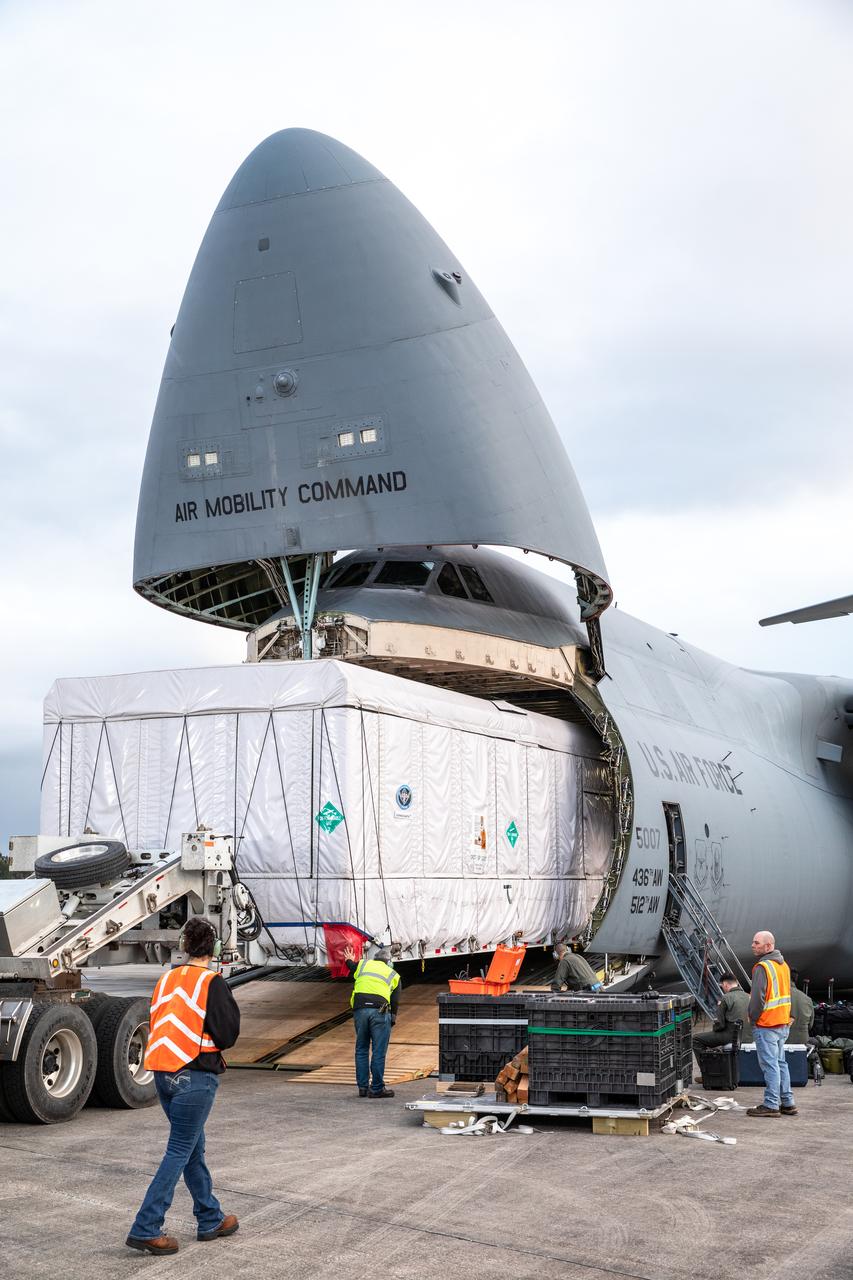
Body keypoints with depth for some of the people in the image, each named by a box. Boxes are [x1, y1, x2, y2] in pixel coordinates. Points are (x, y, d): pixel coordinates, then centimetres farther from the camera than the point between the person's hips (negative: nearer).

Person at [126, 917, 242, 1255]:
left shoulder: (167, 979, 7)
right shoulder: (212, 983, -12)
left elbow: (155, 1024, 14)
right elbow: (228, 1034, -11)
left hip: (163, 1074, 7)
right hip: (195, 1075, -7)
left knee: (194, 1147, 17)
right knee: (180, 1152, 0)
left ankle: (210, 1220, 28)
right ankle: (146, 1229, -3)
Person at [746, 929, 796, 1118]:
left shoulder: (762, 967, -18)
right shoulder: (783, 965, 13)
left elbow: (758, 998, -20)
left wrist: (752, 1017, -5)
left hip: (766, 1025, -9)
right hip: (783, 1023, 9)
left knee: (770, 1065, -5)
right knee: (780, 1063, 15)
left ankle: (771, 1105, -3)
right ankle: (787, 1103, 19)